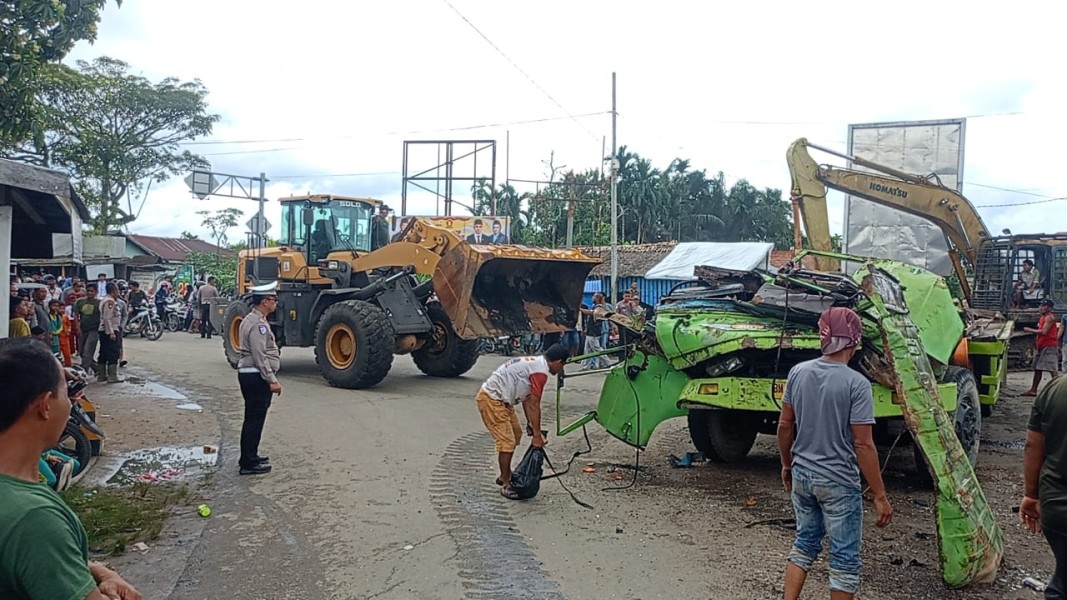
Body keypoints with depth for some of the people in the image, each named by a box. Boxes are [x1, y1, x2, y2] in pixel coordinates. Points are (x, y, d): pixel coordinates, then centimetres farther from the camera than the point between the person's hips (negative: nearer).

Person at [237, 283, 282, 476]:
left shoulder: (252, 320, 15)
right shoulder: (258, 324, -18)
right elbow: (260, 356, -22)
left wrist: (271, 378, 23)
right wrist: (272, 380, -20)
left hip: (249, 374, 11)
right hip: (256, 376, -11)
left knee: (253, 418, 18)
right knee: (255, 418, -6)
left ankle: (249, 456, 29)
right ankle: (249, 463, -1)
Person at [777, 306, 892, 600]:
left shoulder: (798, 372, -2)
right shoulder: (856, 384, -18)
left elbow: (784, 426, 5)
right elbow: (863, 445, -17)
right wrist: (880, 495, -10)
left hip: (801, 475, 5)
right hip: (838, 483, -5)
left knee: (805, 543, 21)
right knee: (845, 557, 9)